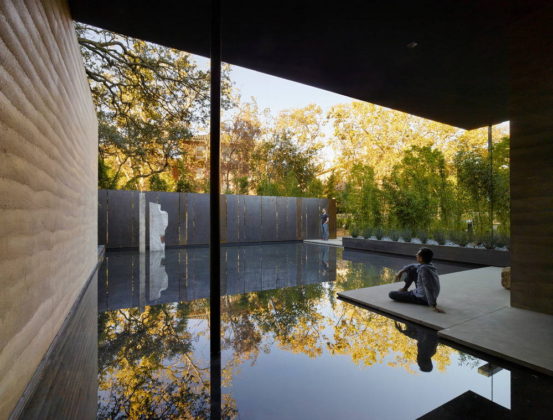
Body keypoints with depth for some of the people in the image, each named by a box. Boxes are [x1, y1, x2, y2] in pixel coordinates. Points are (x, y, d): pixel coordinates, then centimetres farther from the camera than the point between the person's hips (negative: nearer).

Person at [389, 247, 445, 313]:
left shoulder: (424, 269, -31)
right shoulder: (429, 265, -3)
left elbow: (429, 289, -35)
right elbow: (413, 266, 15)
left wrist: (434, 306, -35)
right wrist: (401, 271, 14)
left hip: (422, 299, -9)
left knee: (391, 294, -5)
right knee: (411, 269, 13)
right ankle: (405, 289, 24)